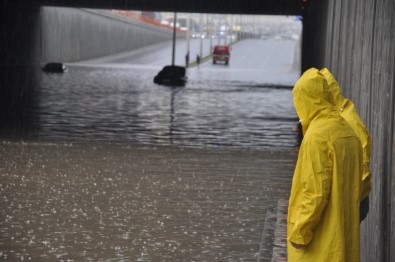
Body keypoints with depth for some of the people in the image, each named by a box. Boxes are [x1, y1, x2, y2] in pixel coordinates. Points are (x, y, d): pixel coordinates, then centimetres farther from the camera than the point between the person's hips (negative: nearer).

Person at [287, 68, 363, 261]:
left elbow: (315, 191, -21)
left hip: (320, 232, -8)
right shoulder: (347, 131, 8)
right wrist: (345, 217, 20)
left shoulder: (317, 135, -18)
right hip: (342, 228, 8)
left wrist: (300, 231, -15)